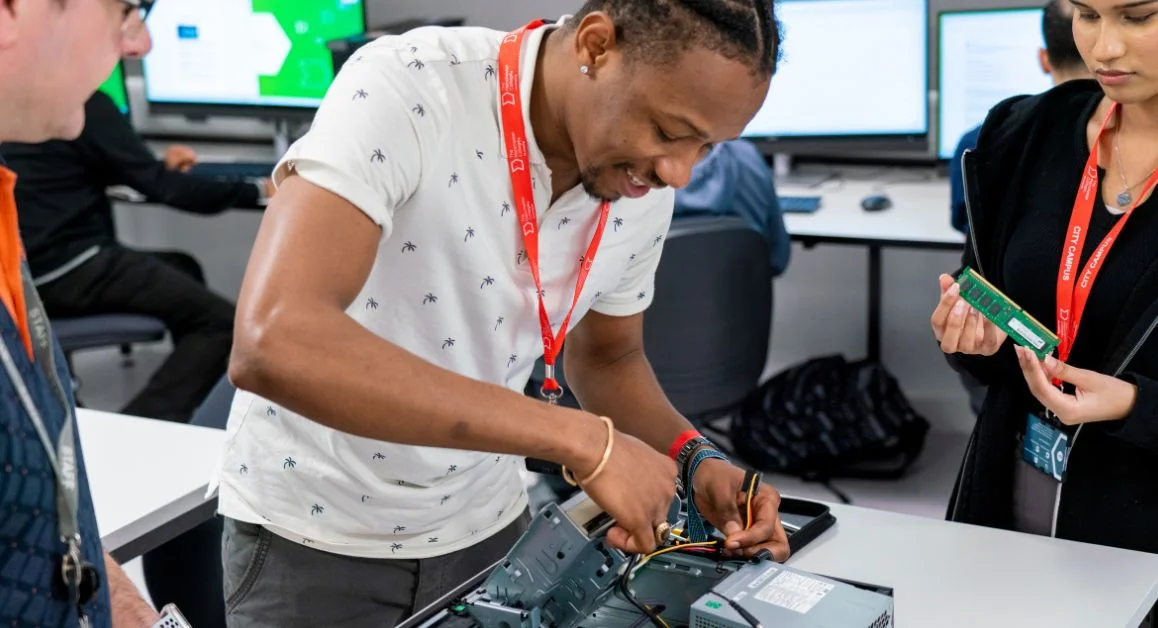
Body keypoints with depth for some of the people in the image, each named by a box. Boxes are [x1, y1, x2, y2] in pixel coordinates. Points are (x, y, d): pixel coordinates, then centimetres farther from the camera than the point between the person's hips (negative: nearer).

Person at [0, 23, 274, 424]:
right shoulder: (82, 102, -15)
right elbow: (161, 188, -14)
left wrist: (159, 166, 22)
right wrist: (259, 193, -7)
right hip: (62, 270, -10)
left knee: (182, 269, 27)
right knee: (221, 322, -13)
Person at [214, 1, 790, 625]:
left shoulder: (644, 193, -9)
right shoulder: (405, 88, -27)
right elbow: (273, 344, -40)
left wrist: (695, 459, -12)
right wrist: (579, 439, -39)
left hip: (483, 527, 5)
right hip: (312, 533, -4)